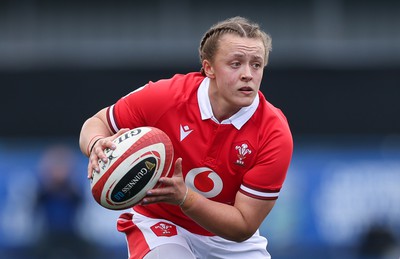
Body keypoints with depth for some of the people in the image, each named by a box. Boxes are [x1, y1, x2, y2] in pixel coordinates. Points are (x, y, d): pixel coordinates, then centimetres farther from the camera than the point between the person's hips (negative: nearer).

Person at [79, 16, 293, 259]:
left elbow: (244, 227, -21)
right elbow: (96, 123, -4)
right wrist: (98, 145, -29)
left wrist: (184, 196, -36)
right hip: (159, 221, -3)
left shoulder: (275, 135, -21)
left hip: (229, 237, 3)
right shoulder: (165, 97, -20)